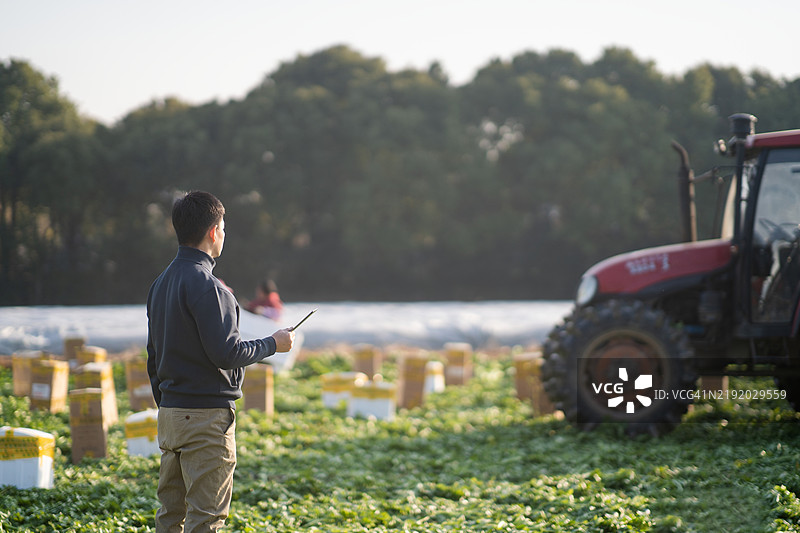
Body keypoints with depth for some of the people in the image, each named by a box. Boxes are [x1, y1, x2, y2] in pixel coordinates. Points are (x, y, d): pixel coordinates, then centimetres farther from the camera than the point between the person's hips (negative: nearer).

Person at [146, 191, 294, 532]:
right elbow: (225, 353, -20)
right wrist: (273, 344, -4)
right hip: (206, 417, -9)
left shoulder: (161, 284, 14)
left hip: (170, 414, 9)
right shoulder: (205, 285, -15)